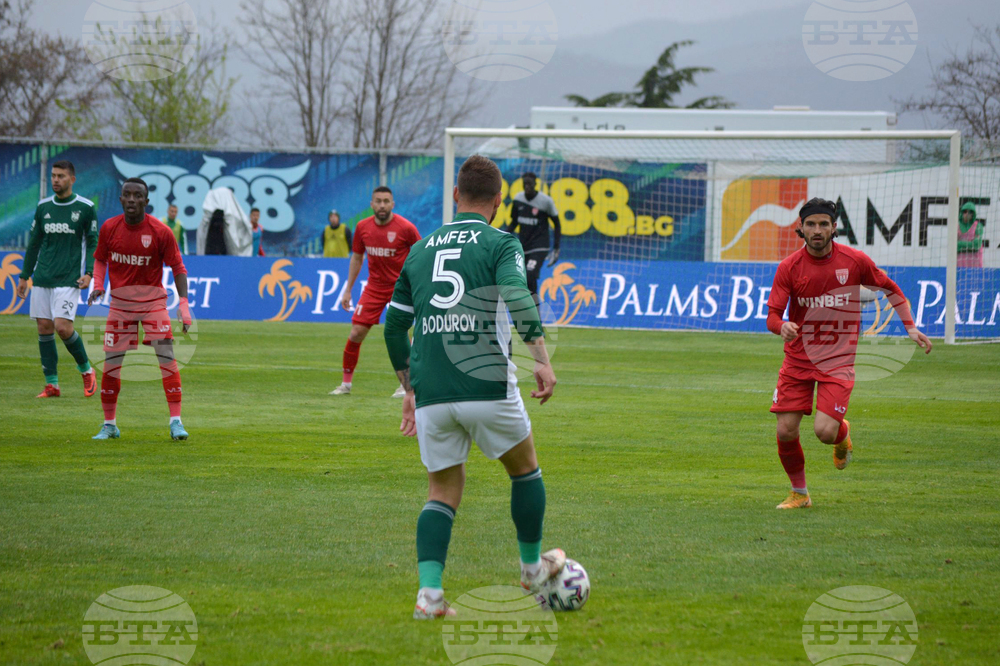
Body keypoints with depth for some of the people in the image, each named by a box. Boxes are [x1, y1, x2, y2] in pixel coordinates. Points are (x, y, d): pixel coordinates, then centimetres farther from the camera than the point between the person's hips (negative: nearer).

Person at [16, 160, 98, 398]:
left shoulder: (86, 207, -1)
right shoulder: (43, 207, 11)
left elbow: (93, 243, 2)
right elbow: (34, 243, 17)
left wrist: (89, 273, -10)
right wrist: (24, 276, 17)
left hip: (68, 279, -5)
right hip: (42, 279, 5)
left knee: (62, 327, -15)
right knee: (44, 328, 1)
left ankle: (86, 369, 7)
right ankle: (51, 384, 6)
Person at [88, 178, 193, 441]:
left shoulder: (160, 231, -10)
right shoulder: (109, 228, -2)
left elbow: (178, 267, -6)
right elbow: (100, 259, 12)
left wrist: (183, 303, -15)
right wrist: (97, 285, -7)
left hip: (153, 302, -2)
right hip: (120, 303, 2)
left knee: (167, 358, -12)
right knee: (111, 364, 1)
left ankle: (176, 422, -7)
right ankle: (109, 425, 15)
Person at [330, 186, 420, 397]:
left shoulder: (405, 227, -14)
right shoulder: (363, 227, -2)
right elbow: (357, 258, 12)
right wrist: (348, 290, 11)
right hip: (374, 286, 3)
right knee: (356, 333, -2)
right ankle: (346, 383, 12)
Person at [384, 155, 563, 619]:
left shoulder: (420, 250, 16)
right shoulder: (500, 244, 1)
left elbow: (394, 325, 20)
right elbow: (517, 293, -20)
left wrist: (410, 388, 30)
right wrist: (541, 359, -20)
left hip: (430, 393, 4)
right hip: (487, 386, -4)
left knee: (443, 490, 12)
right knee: (525, 468, 21)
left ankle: (429, 593, -5)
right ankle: (533, 567, 33)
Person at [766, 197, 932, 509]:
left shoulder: (855, 261, -6)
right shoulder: (789, 267, -6)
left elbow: (890, 289, 10)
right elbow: (773, 315, -10)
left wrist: (911, 328, 4)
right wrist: (782, 327, -33)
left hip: (838, 360, -2)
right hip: (798, 359, 2)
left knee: (825, 431, -18)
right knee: (786, 431, -6)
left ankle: (842, 434, 22)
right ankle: (799, 493, 19)